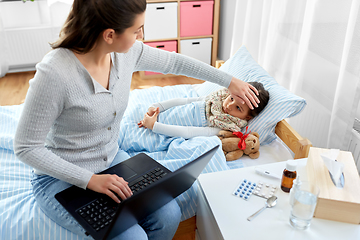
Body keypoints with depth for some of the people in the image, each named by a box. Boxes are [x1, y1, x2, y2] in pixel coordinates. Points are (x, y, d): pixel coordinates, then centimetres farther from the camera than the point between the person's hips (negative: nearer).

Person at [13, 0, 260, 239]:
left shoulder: (126, 52, -10)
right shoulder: (53, 73, -29)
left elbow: (174, 62, 5)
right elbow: (27, 147, -21)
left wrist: (229, 81, 8)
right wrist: (90, 179, -26)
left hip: (113, 160, 6)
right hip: (62, 178, -5)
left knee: (169, 215, -10)